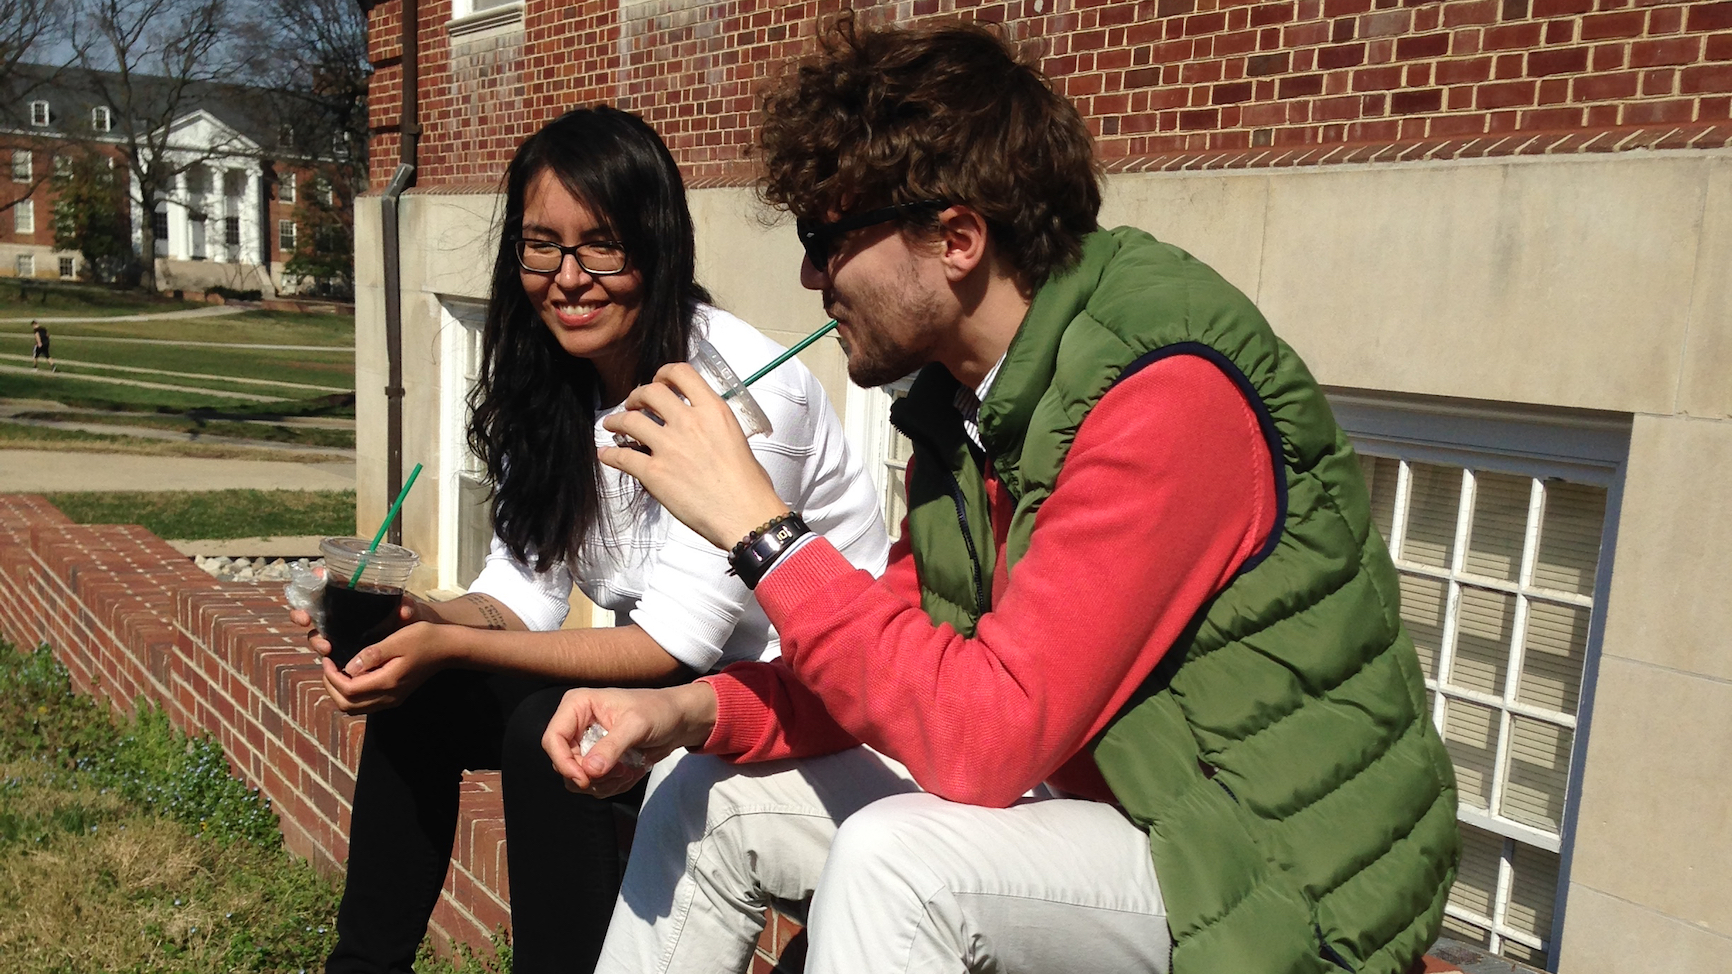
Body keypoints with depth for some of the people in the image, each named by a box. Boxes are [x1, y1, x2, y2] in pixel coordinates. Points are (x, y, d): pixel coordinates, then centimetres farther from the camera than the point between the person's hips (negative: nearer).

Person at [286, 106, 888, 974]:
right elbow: (523, 590, 0)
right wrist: (416, 621, -20)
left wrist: (454, 647, -27)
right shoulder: (545, 387, -1)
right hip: (666, 679, 8)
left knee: (549, 732, -26)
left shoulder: (740, 389, -25)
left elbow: (676, 640, -24)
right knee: (414, 696, -3)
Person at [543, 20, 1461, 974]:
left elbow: (986, 738, -30)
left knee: (895, 859, -31)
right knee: (712, 801, 6)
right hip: (1077, 787, 8)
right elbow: (908, 670, 4)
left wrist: (759, 526, -25)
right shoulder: (957, 394, 0)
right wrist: (689, 711, -11)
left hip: (1280, 874, -7)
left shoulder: (1170, 402, -26)